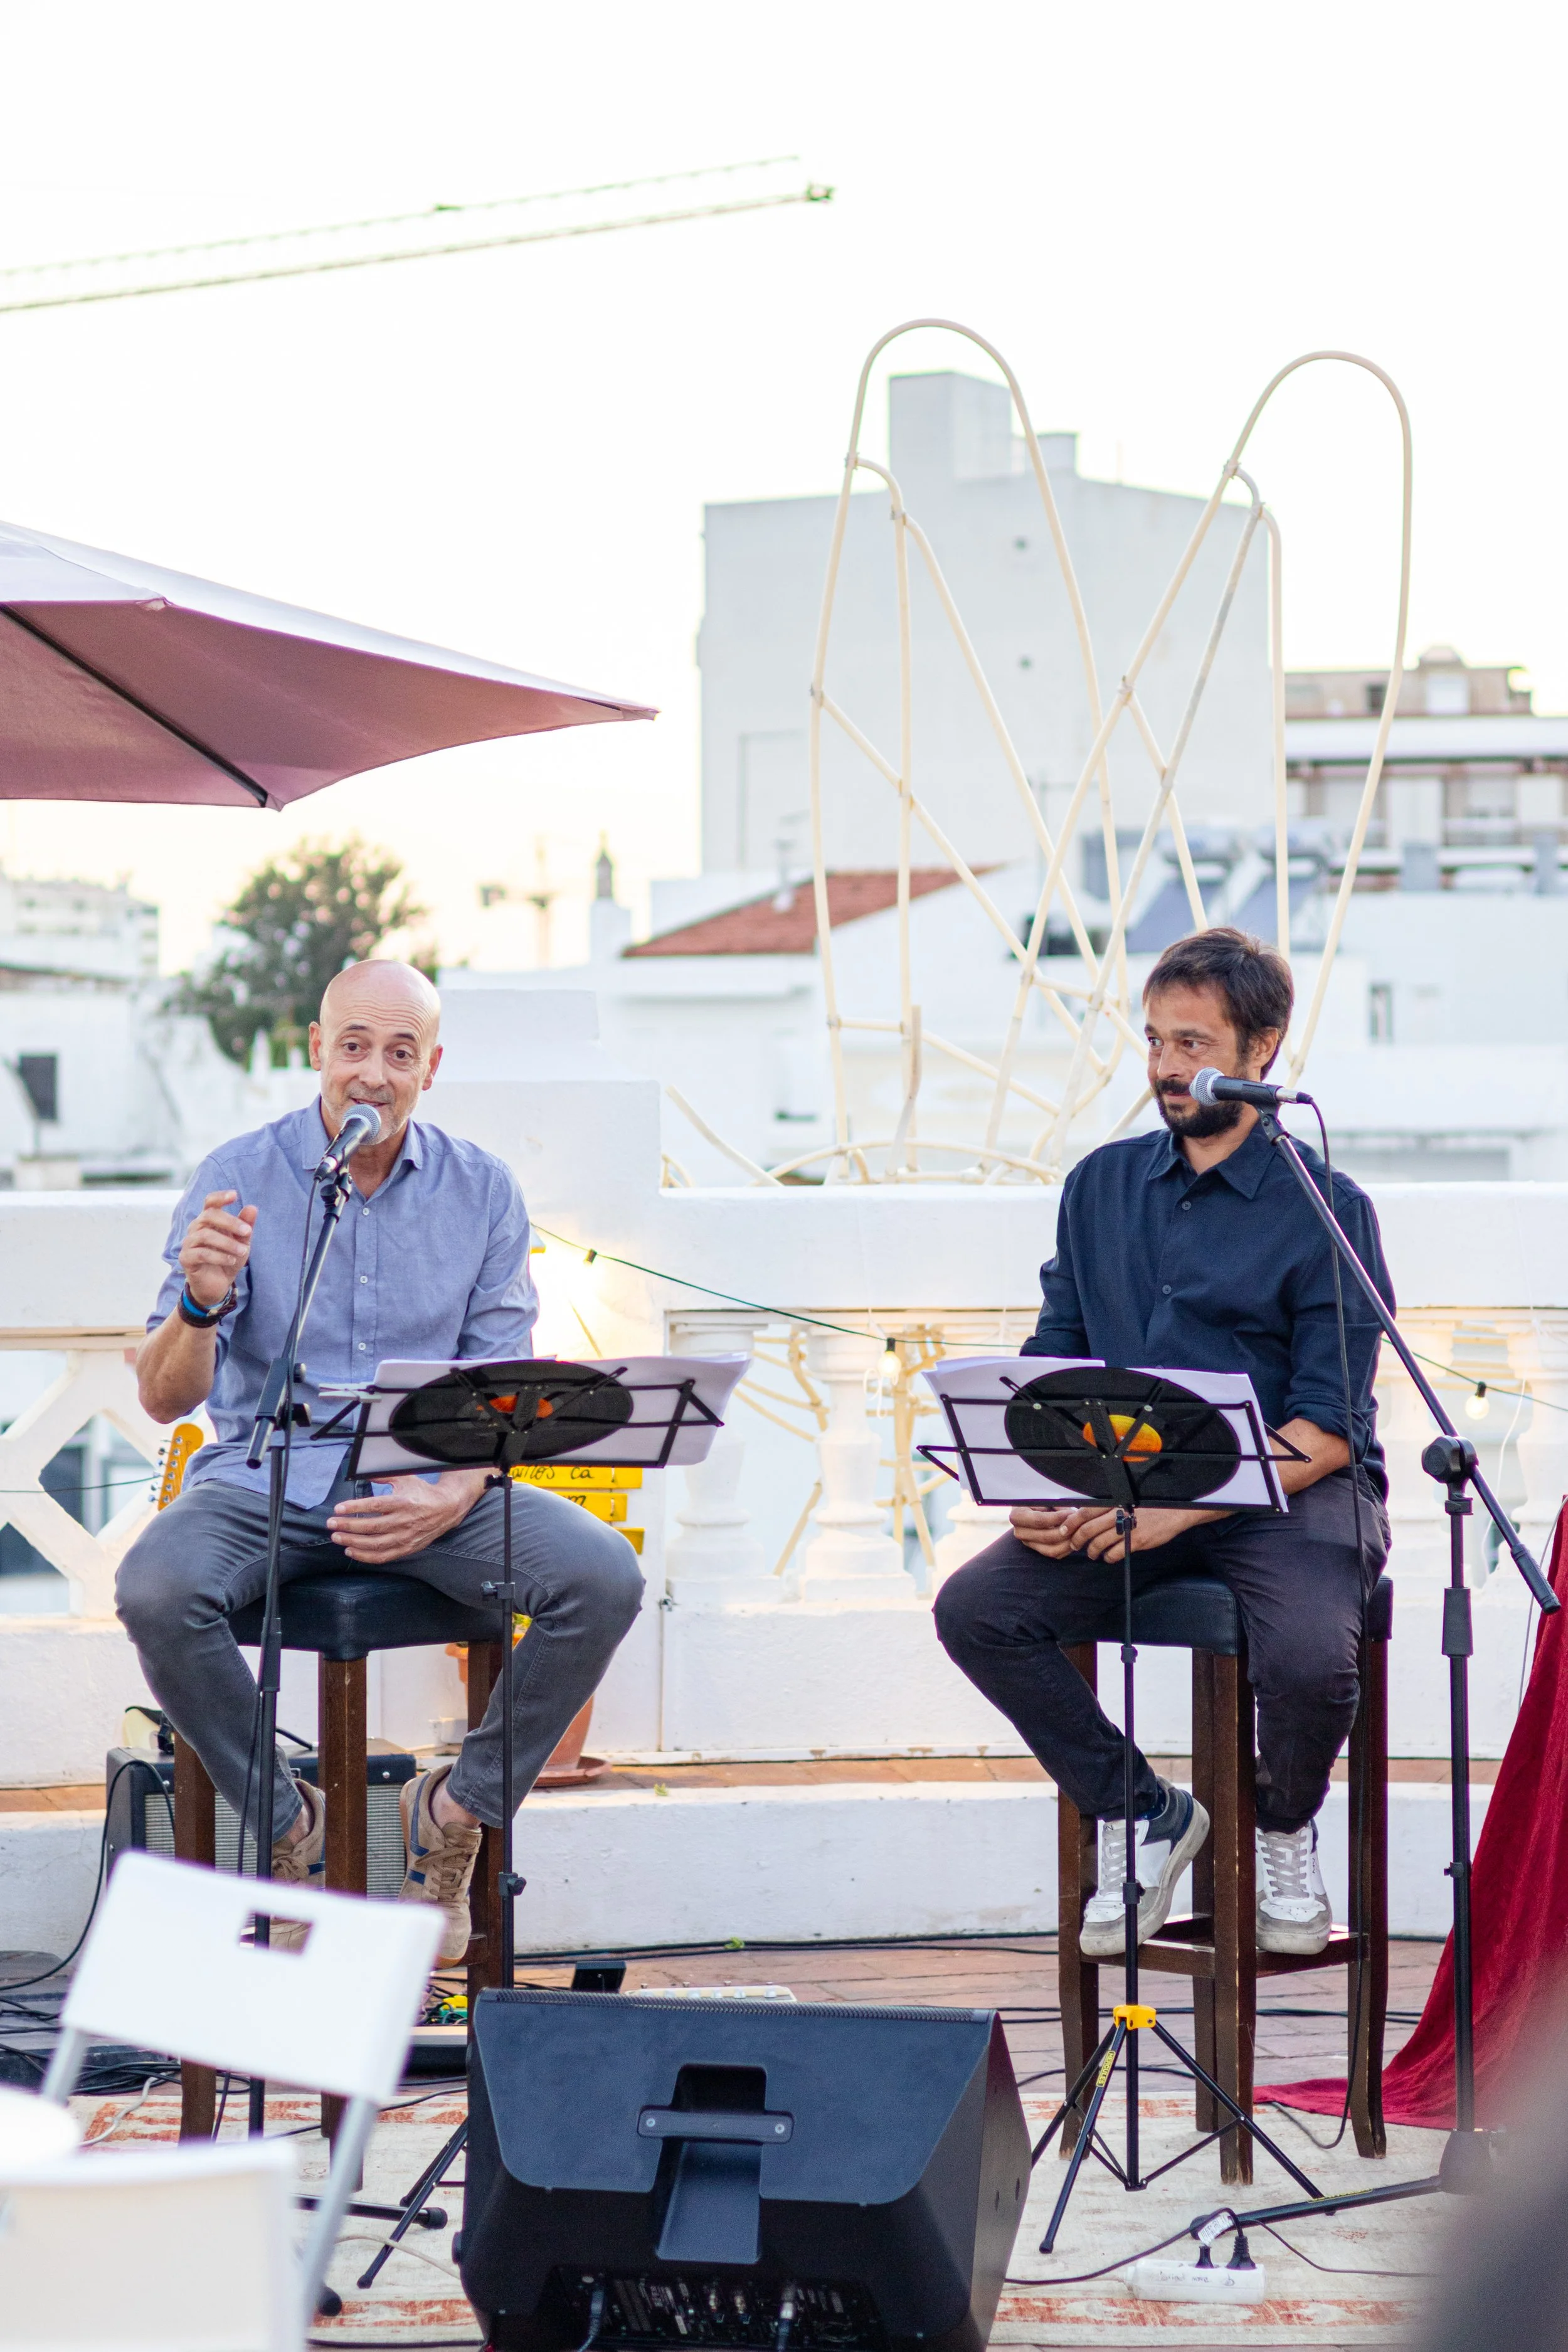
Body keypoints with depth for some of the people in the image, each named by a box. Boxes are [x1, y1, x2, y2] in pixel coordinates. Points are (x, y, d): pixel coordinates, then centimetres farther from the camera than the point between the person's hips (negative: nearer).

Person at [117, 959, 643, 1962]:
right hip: (268, 1478, -1)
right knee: (156, 1590, -32)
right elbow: (165, 1400, -8)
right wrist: (199, 1304, -31)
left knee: (604, 1577, -24)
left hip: (435, 1482, 2)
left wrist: (451, 1500, -19)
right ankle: (291, 1822, -7)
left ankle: (460, 1807, -1)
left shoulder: (484, 1190, 2)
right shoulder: (238, 1178, -4)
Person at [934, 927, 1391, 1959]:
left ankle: (1286, 1835, 2)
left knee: (1307, 1657, -34)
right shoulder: (1102, 1186, 11)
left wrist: (1178, 1506, -24)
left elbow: (1325, 1430, -11)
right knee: (976, 1606, -21)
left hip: (1292, 1488, -4)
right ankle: (1139, 1813, -1)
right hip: (1123, 1487, 5)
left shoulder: (1327, 1212, -5)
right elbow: (1052, 1366, 13)